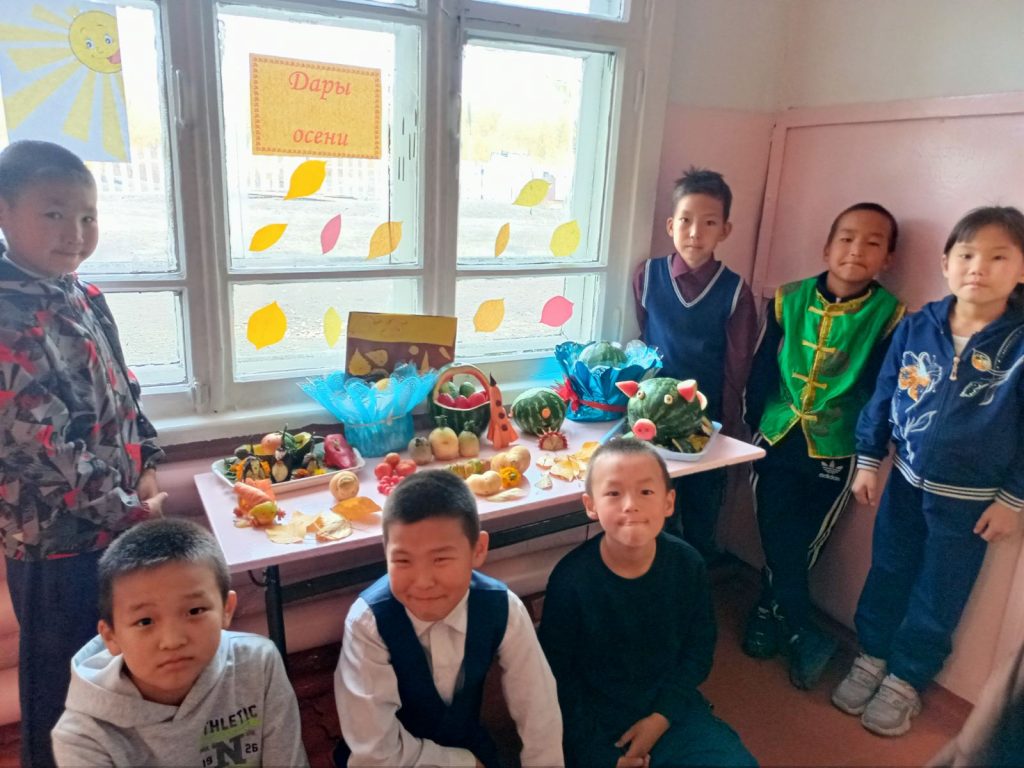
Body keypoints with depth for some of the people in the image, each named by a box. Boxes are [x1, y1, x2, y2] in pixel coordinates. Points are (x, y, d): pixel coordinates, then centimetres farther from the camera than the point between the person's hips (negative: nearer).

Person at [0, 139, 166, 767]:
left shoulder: (85, 299, 3)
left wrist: (146, 470, 3)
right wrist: (129, 509, -16)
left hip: (116, 524, 8)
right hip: (56, 540, -8)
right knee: (60, 684, 14)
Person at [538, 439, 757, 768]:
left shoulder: (687, 564, -12)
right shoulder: (571, 578, -20)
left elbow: (699, 649, 0)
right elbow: (556, 674, -10)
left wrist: (661, 717, -9)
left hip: (669, 704, 3)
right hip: (596, 715, -3)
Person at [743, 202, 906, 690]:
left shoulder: (889, 315, -8)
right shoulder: (789, 300, -3)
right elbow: (762, 369, 3)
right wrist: (757, 424, 4)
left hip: (835, 452, -1)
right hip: (776, 440, 2)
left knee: (799, 547, 9)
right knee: (777, 541, 6)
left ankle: (770, 612, 34)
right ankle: (802, 635, 26)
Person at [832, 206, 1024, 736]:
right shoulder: (915, 329, -6)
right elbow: (882, 397, 1)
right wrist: (867, 461, 2)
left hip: (971, 500, -2)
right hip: (906, 482, 3)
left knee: (936, 599, 13)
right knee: (887, 576, 17)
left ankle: (905, 681, 33)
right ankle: (871, 659, 38)